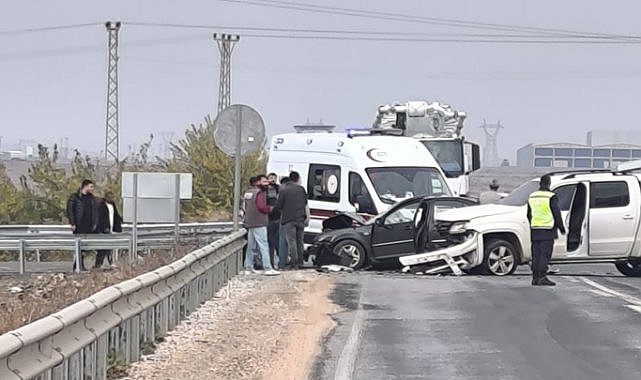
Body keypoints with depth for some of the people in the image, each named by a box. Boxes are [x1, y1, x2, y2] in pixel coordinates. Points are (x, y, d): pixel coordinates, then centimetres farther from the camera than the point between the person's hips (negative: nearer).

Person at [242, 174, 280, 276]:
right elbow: (262, 207, -22)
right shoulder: (259, 193, -12)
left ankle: (248, 267, 16)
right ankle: (268, 268, -16)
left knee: (250, 246, 13)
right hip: (259, 224, -9)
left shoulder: (248, 192, 17)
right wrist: (269, 209, -6)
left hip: (249, 223, 9)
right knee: (264, 245, -11)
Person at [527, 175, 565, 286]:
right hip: (547, 231, -6)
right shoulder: (551, 197, -10)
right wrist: (562, 228, 2)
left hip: (535, 230, 6)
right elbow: (557, 214, -9)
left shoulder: (532, 197, 11)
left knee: (536, 254, 9)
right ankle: (542, 277, -14)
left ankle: (535, 278, 9)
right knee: (545, 254, -6)